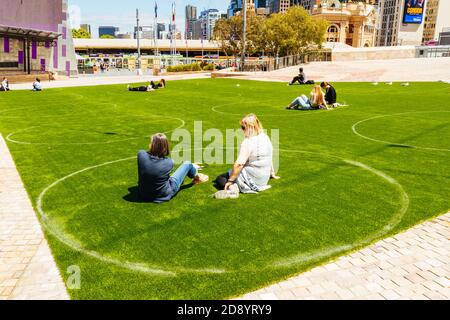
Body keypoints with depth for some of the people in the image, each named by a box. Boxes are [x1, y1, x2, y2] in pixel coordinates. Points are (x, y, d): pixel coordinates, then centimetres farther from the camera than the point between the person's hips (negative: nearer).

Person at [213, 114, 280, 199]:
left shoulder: (247, 142, -21)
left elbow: (239, 164, -26)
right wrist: (272, 173, 28)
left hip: (252, 179, -8)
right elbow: (269, 158, 15)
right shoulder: (265, 137, 2)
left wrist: (230, 181, -18)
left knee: (220, 180, -1)